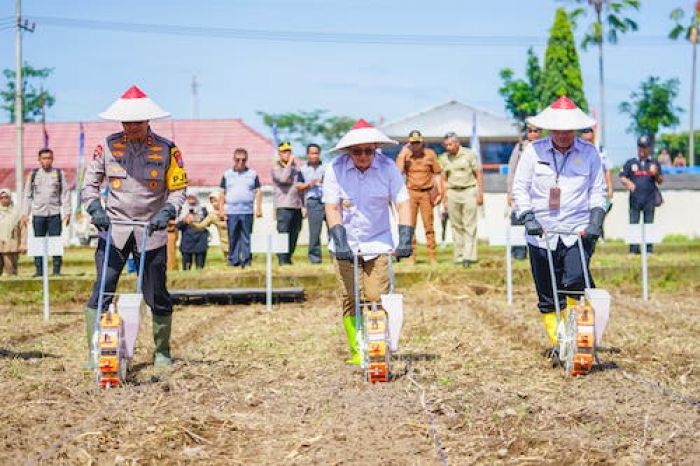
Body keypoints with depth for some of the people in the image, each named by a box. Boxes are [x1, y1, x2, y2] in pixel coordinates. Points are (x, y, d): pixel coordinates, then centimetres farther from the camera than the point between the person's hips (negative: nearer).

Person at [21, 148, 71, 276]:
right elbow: (27, 195, 12)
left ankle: (57, 270, 3)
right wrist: (25, 214, 6)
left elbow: (65, 193, 5)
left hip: (55, 214, -1)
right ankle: (39, 270, 7)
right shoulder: (33, 174, 10)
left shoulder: (59, 174, 7)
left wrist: (67, 212, -3)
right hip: (38, 214, 1)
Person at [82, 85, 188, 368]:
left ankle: (162, 352, 20)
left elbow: (178, 189, 3)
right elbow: (90, 184, 7)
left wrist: (167, 212, -15)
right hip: (113, 228, 0)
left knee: (157, 296, 6)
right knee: (101, 292, -8)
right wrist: (95, 209, -11)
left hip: (151, 231, 0)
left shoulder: (167, 150, 1)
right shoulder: (107, 146, 3)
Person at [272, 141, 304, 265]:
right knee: (283, 233, -10)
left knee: (294, 234, 5)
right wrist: (289, 163, -10)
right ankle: (282, 260, -10)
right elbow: (283, 178, -18)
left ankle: (288, 258, 12)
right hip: (283, 206, -6)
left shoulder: (295, 166, 19)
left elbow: (302, 184, 28)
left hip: (297, 206, 6)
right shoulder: (276, 168, 2)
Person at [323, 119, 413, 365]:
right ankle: (356, 351, 6)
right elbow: (332, 207, -8)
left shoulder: (387, 167, -5)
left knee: (377, 298, -7)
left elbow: (403, 203, -6)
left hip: (378, 243, 0)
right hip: (346, 244, 0)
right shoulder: (335, 169, -7)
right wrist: (340, 241, -18)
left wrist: (405, 239, -16)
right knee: (350, 300, -1)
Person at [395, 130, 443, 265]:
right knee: (410, 225, 0)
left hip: (426, 193, 0)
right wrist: (403, 155, -15)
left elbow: (437, 173, 8)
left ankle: (432, 256, 1)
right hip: (410, 193, 0)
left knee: (429, 225, -1)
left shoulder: (430, 154, 1)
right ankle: (411, 255, 4)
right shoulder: (405, 155, 0)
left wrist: (439, 192, 1)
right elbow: (399, 172, -12)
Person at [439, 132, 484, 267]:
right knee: (456, 226, 3)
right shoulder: (443, 158, 9)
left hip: (469, 191, -3)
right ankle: (459, 256, 8)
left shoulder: (469, 154, 0)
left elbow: (478, 174, 2)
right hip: (452, 192, 3)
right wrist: (444, 197, 10)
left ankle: (469, 256, -11)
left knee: (469, 225, -8)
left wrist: (480, 194, -4)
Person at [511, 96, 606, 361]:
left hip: (578, 231, -1)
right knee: (547, 297, 5)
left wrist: (596, 219, -5)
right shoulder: (533, 151, 2)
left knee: (575, 281, -21)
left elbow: (597, 190, 9)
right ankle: (557, 344, 17)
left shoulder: (589, 153, 3)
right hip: (541, 232, 1)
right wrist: (527, 217, -9)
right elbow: (520, 187, 4)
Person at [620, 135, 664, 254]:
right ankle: (633, 249, 2)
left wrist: (656, 174, -13)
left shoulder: (654, 164, 10)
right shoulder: (630, 163, 10)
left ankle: (649, 249, 6)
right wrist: (628, 183, -13)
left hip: (650, 200, 0)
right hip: (635, 199, 0)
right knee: (633, 224, -2)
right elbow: (622, 177, 8)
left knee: (649, 224, 2)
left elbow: (660, 181, 8)